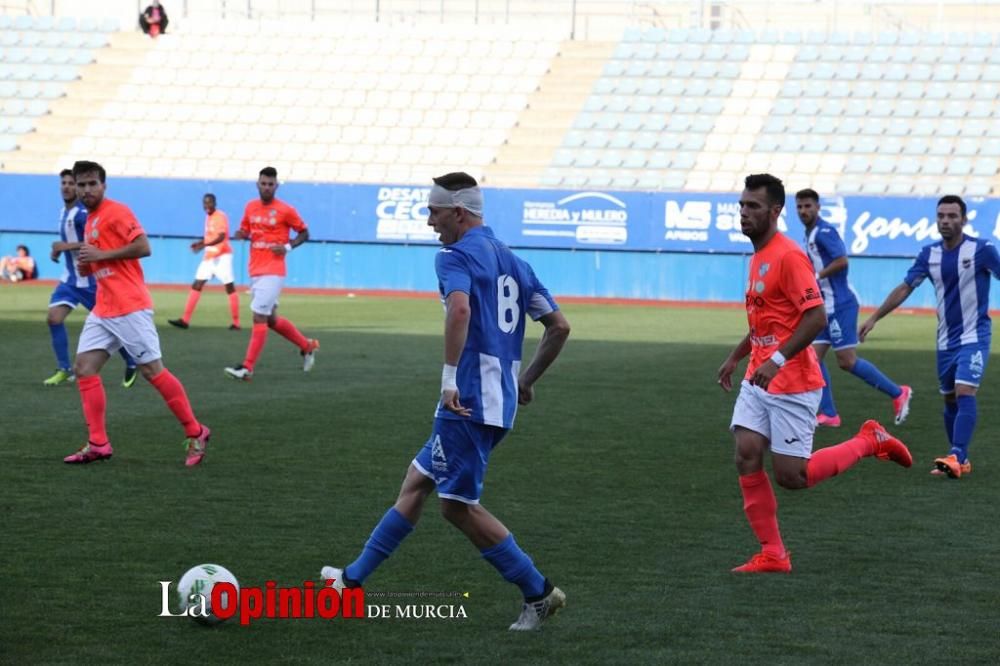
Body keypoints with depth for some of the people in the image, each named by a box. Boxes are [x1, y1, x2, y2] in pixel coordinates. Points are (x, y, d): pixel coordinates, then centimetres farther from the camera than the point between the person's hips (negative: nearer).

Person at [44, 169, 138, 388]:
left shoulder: (82, 213, -19)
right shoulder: (64, 212, 9)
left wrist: (67, 246, -30)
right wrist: (59, 250, 8)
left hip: (89, 279, -8)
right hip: (70, 277, 8)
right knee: (54, 318, -8)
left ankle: (131, 365, 23)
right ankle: (65, 370, 0)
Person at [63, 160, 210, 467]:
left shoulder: (116, 212, -9)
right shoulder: (90, 220, 18)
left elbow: (143, 247, -19)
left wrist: (100, 255, -17)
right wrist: (89, 266, 9)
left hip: (130, 308, -9)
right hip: (103, 311, 9)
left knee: (152, 370, -7)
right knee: (84, 368, -1)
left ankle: (195, 433, 3)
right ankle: (98, 444, 0)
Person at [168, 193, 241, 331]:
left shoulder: (220, 216, -13)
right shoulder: (208, 217, 13)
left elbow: (221, 237, -25)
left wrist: (204, 245, -36)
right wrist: (199, 243, 5)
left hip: (222, 256, -9)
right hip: (209, 256, 9)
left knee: (229, 287, -3)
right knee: (196, 285, 2)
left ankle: (236, 323, 2)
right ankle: (185, 320, 1)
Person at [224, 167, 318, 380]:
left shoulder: (285, 210, -6)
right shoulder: (251, 207, 10)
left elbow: (304, 233, 3)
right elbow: (245, 230, 21)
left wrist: (288, 246, -13)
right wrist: (241, 234, -3)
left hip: (272, 272, -7)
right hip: (255, 272, 7)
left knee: (259, 318, -12)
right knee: (271, 319, 15)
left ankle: (247, 368, -12)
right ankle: (307, 346, 34)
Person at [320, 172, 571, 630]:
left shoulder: (456, 256, -8)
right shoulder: (511, 261, 17)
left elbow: (460, 308, -29)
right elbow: (559, 326, 19)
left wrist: (450, 376, -27)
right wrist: (526, 380, 27)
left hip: (468, 400, -9)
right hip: (499, 402, 9)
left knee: (458, 506, -3)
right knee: (415, 484, 15)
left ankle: (539, 594, 0)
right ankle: (353, 580, 20)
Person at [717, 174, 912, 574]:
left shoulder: (789, 256, -16)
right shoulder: (758, 256, 14)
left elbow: (816, 318, -22)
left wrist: (776, 360, -27)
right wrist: (735, 358, 23)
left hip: (792, 384, -9)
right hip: (758, 380, 9)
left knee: (791, 476, -5)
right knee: (746, 457, -3)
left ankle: (871, 441, 15)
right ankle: (773, 555, 3)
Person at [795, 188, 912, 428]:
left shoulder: (824, 232, -13)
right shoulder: (810, 235, 16)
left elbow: (841, 260, -24)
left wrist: (816, 276, -17)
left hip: (839, 304, -10)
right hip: (827, 306, 10)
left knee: (847, 361, -9)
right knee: (814, 357, 4)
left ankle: (898, 393, 1)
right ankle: (828, 414, 5)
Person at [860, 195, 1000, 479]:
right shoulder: (930, 254, 2)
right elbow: (905, 288, 8)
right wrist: (874, 318, 6)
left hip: (974, 336, -5)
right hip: (946, 339, 5)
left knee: (964, 393, -19)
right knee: (950, 400, 9)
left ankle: (957, 457, -24)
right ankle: (961, 459, 19)